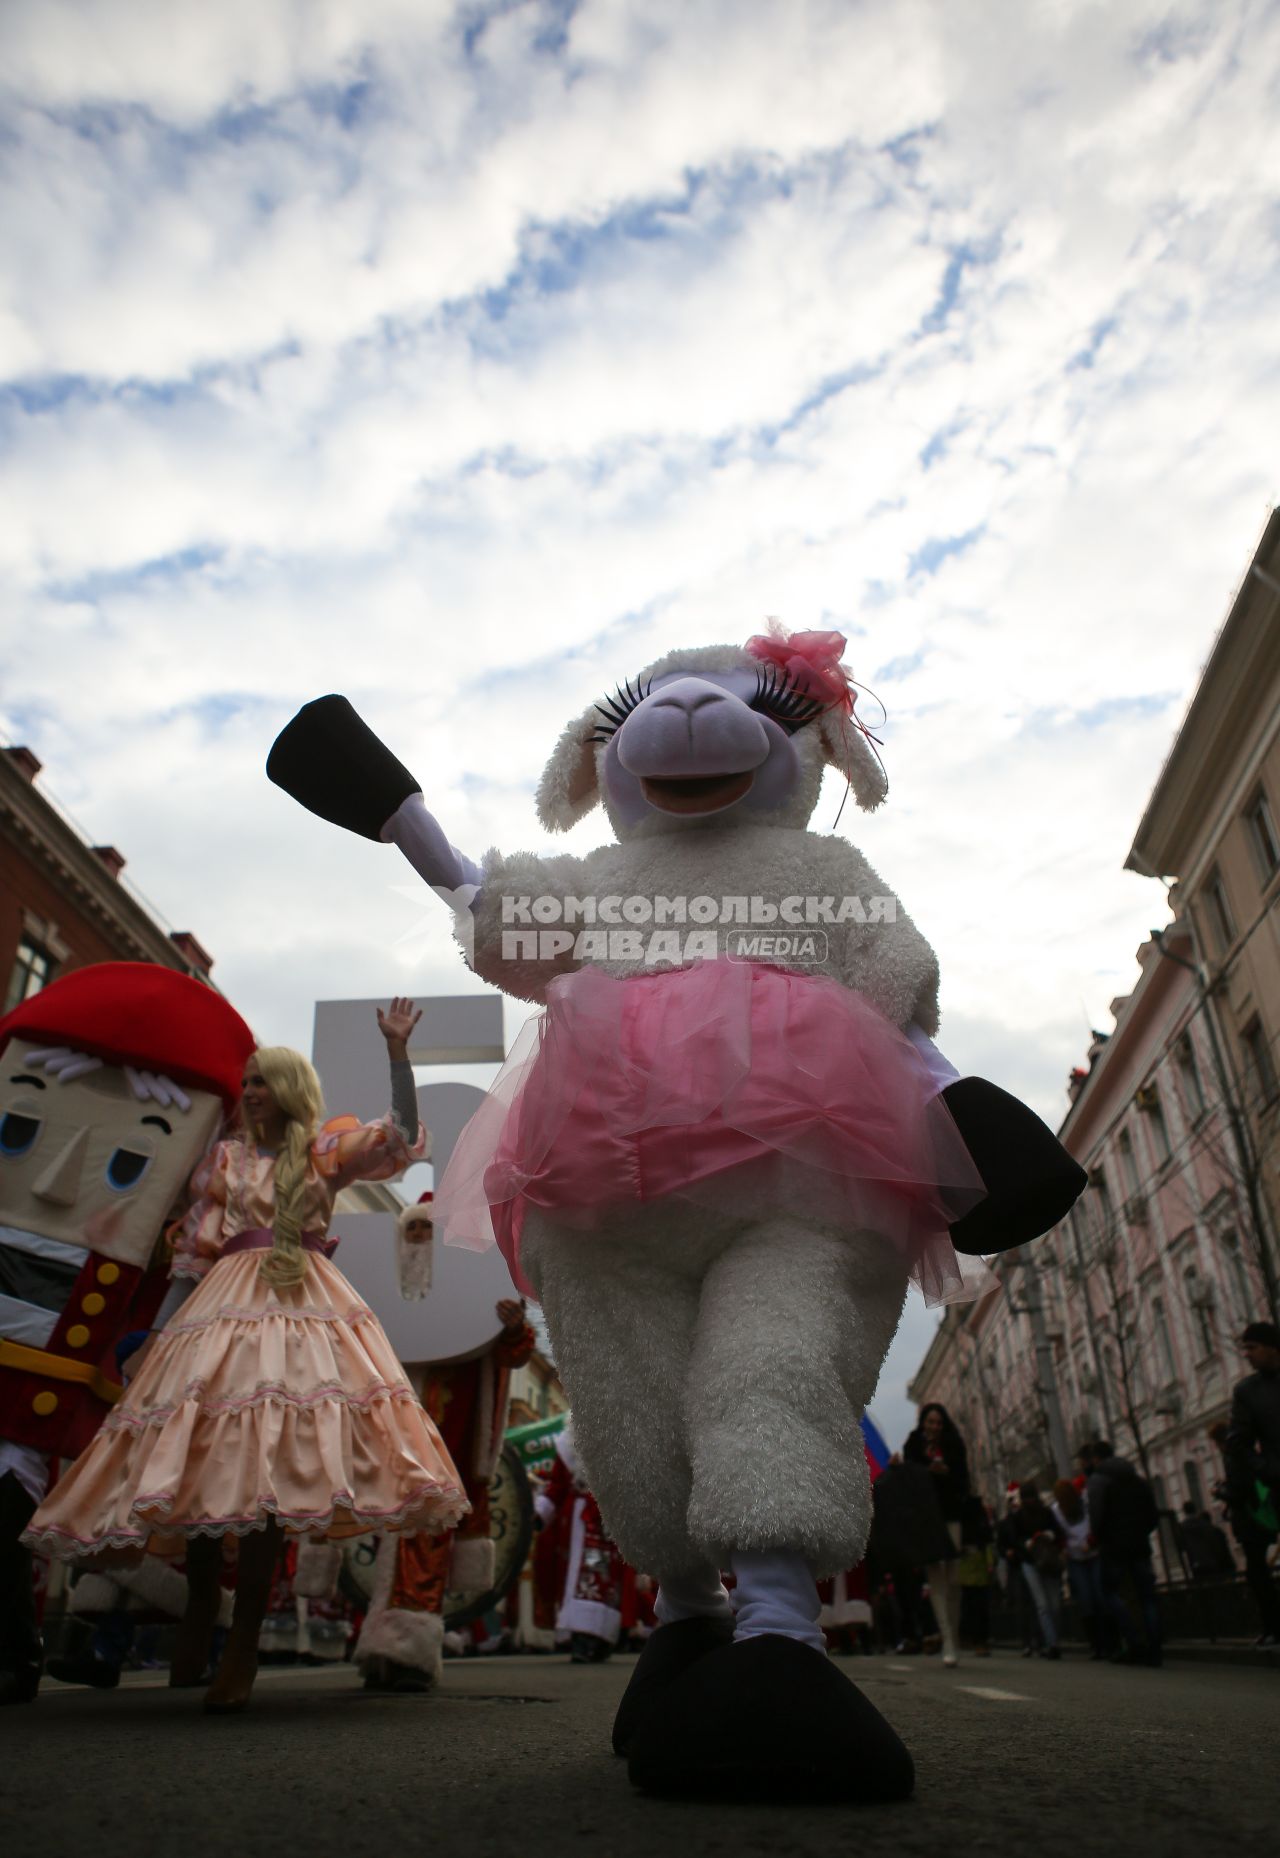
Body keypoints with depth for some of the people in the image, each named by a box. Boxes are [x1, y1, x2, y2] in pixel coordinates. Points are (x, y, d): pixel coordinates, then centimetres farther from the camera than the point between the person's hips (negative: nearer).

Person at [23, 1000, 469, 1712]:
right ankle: (201, 1608, 12)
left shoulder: (328, 1149, 11)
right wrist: (159, 1329, 6)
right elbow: (195, 1252, 15)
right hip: (225, 1304, 3)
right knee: (196, 1460, -7)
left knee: (273, 1467, -10)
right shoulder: (227, 1158, 18)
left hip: (304, 1306, -2)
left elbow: (403, 1134, -4)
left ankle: (244, 1641, -3)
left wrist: (397, 1050, -11)